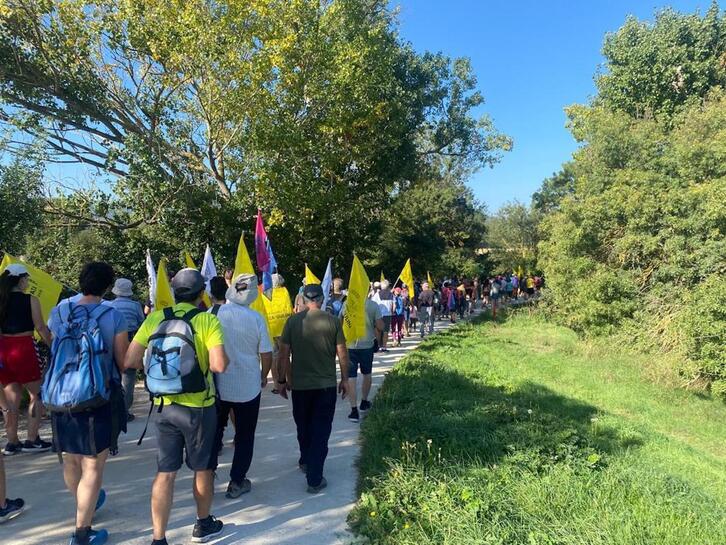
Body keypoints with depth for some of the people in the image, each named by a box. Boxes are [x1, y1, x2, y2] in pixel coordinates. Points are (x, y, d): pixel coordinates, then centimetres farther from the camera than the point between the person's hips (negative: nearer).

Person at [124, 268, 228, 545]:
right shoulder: (208, 320, -14)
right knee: (202, 468, 18)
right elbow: (219, 365, -23)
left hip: (164, 406, 3)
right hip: (198, 406, -2)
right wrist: (203, 361, -1)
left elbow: (129, 361, -5)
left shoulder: (155, 318, -3)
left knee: (165, 472, 12)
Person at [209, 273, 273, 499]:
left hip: (218, 385, 2)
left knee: (214, 431, 21)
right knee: (244, 436, 13)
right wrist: (264, 377, 10)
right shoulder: (256, 319, -12)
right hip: (248, 387, -2)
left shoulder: (213, 315, -9)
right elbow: (266, 355, -9)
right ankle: (237, 482, 19)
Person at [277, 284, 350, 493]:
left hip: (299, 384, 2)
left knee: (303, 427, 22)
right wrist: (345, 379, 8)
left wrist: (283, 380, 8)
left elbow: (283, 354, -4)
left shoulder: (293, 321, -5)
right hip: (326, 384, -2)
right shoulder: (333, 321, -8)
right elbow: (342, 353, -5)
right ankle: (315, 479, 6)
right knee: (321, 430, 7)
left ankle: (306, 461, 42)